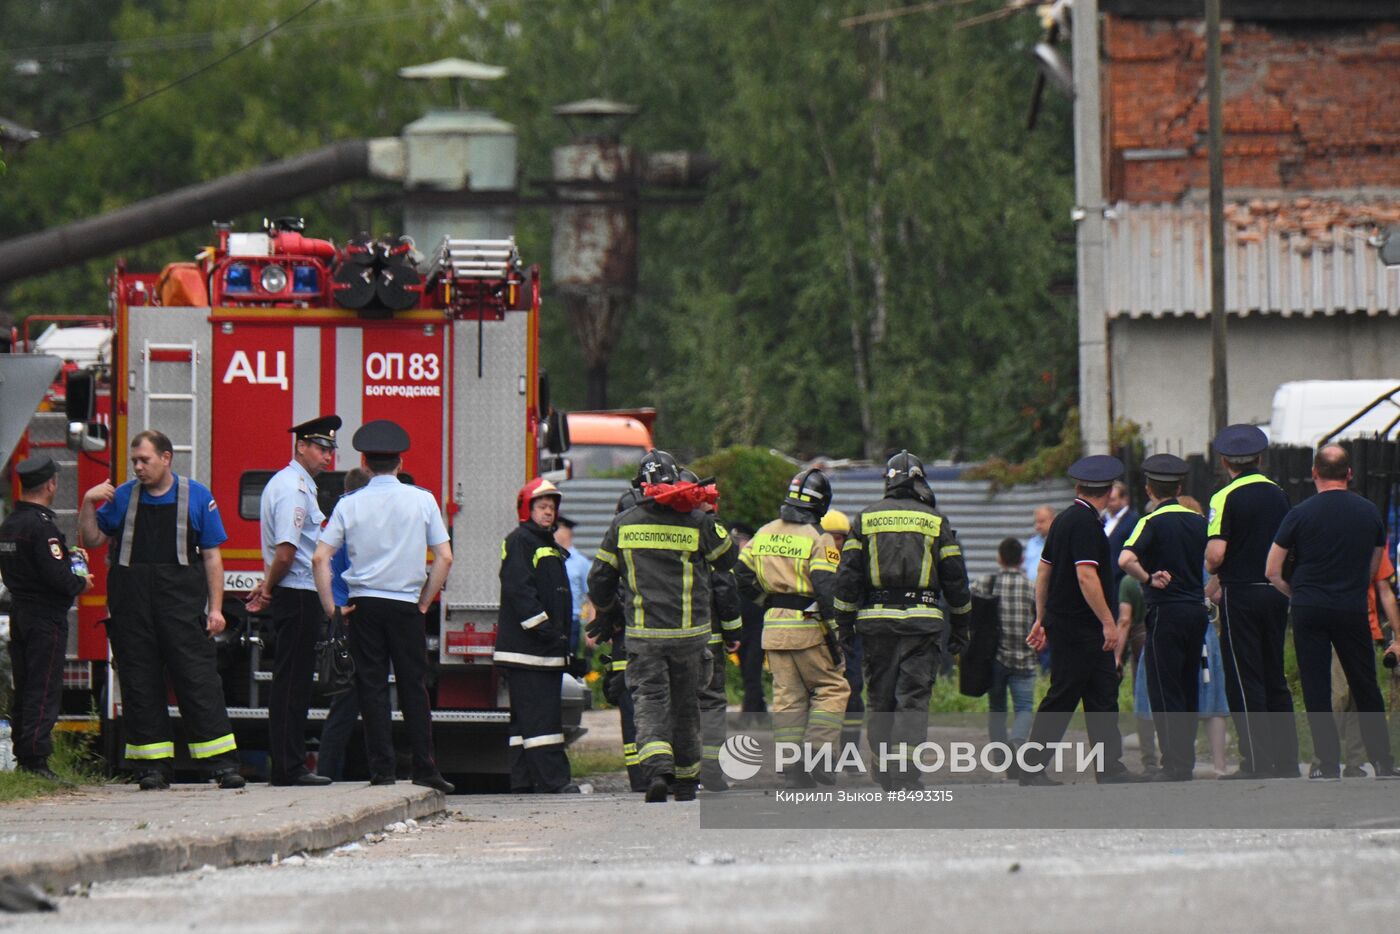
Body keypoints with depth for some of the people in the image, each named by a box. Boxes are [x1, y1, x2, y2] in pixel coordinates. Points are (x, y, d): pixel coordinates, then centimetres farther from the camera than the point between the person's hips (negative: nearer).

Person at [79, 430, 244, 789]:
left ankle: (223, 763, -8)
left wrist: (215, 608, -2)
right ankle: (153, 767, 6)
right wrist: (88, 503, -2)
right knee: (140, 686, 1)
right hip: (132, 605, 2)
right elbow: (91, 540, 14)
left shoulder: (197, 496, 5)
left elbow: (211, 556, 4)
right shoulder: (122, 497, 11)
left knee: (199, 681, -7)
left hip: (182, 601, -2)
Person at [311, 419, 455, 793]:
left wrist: (330, 606, 0)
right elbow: (444, 558, -3)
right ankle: (424, 768, 2)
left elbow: (320, 558, -5)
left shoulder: (350, 505, 0)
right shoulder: (422, 500, 0)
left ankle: (381, 769, 0)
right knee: (414, 688, 5)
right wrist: (424, 602, 6)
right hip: (407, 605, 0)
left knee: (372, 688, 3)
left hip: (365, 605, 0)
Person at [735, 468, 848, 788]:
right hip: (808, 629, -6)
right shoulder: (819, 539, -9)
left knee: (787, 696, 9)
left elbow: (742, 573, 11)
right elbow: (825, 588, -16)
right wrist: (834, 635, -12)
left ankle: (791, 769, 6)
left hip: (773, 629, 6)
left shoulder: (765, 534, 10)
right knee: (832, 688, 7)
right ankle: (817, 753, -8)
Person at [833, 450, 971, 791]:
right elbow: (955, 580, 6)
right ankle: (905, 778, -15)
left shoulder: (864, 520, 6)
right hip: (921, 622, -1)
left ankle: (884, 775, 12)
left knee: (880, 698, 10)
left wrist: (844, 623, 10)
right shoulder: (936, 522, 4)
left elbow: (847, 578, 4)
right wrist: (961, 628, 15)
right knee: (913, 699, -4)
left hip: (876, 620, 2)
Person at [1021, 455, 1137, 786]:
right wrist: (1108, 622, -20)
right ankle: (1031, 767, 2)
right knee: (1062, 698, -3)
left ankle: (1110, 767, 5)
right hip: (1079, 629, -9)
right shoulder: (1086, 522, -15)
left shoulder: (1063, 519, 14)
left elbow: (1044, 571, 20)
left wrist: (1041, 619, 25)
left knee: (1103, 696, 7)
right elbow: (1086, 576, -22)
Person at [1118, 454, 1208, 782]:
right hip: (1197, 609, 6)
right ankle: (1186, 759, 15)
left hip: (1165, 611, -6)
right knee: (1188, 688, 13)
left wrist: (1149, 579, -12)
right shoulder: (1198, 521, 10)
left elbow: (1125, 560, -24)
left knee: (1164, 690, -4)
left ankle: (1175, 764, -9)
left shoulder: (1153, 522, -9)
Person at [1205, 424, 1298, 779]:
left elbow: (1215, 553, -20)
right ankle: (1286, 759, 12)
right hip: (1276, 591, 6)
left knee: (1243, 681, -2)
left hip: (1241, 594, -6)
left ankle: (1256, 762, -5)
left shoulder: (1225, 498, -11)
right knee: (1275, 677, 13)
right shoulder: (1278, 495, 8)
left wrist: (1212, 569, 2)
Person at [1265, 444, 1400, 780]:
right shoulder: (1369, 512, 3)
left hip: (1310, 612, -2)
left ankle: (1328, 762, -1)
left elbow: (1272, 571, -3)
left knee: (1316, 689, 2)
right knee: (1365, 686, 11)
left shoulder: (1301, 514, -7)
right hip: (1353, 610, 2)